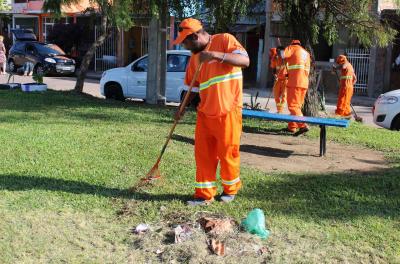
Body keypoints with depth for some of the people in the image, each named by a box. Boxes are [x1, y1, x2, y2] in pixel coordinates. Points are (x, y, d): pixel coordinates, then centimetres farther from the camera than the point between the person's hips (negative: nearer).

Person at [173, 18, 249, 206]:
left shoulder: (224, 40, -6)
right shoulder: (195, 56, 12)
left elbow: (245, 60, -19)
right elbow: (192, 85, 20)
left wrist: (216, 55, -28)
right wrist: (182, 108, 11)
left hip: (227, 111, -6)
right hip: (205, 113, 6)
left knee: (228, 152, 5)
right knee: (203, 154, 4)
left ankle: (230, 189, 26)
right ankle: (204, 194, 14)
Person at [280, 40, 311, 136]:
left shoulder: (293, 47, 5)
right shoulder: (306, 53, 26)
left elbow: (283, 54, -12)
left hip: (295, 82, -8)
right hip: (304, 83, 8)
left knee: (293, 105, -10)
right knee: (297, 105, 14)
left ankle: (302, 126, -21)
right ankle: (292, 126, 18)